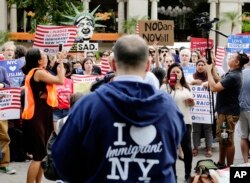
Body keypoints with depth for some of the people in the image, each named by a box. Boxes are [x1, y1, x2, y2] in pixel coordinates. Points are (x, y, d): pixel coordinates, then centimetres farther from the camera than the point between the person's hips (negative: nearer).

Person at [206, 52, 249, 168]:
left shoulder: (233, 76, -24)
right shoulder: (232, 73, 10)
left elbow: (214, 88, -27)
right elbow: (219, 82, 17)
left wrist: (209, 71, -17)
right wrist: (213, 69, 7)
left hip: (229, 113, -11)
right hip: (224, 111, 11)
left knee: (227, 141, -3)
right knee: (221, 139, 19)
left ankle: (229, 167, 6)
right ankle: (221, 164, 30)